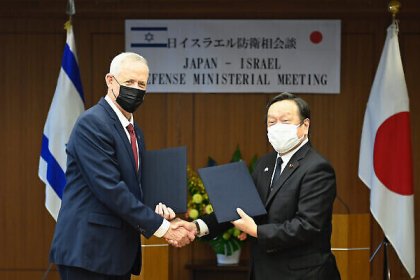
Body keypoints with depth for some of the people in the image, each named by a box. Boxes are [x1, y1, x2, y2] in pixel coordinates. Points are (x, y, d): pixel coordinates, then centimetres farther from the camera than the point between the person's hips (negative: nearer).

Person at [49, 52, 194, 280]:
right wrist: (162, 227, -17)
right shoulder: (92, 123, -11)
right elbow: (109, 188, -19)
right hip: (88, 251, -8)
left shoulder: (135, 132, 17)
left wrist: (157, 211, -2)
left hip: (119, 253, 9)